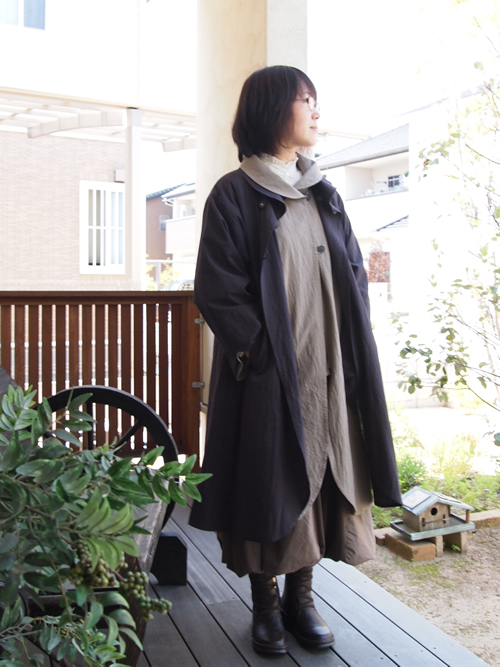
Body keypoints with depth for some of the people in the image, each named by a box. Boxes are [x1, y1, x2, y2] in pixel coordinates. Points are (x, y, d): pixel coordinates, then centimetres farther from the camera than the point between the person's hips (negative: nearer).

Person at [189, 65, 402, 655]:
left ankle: (300, 599, 26)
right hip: (268, 376, -5)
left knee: (321, 482, 9)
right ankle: (265, 605, 23)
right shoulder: (234, 195, -3)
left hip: (328, 375, 6)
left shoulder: (323, 195, 15)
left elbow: (353, 272, 15)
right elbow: (216, 290, -9)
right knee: (271, 487, 3)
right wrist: (265, 350, -15)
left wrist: (349, 351, 3)